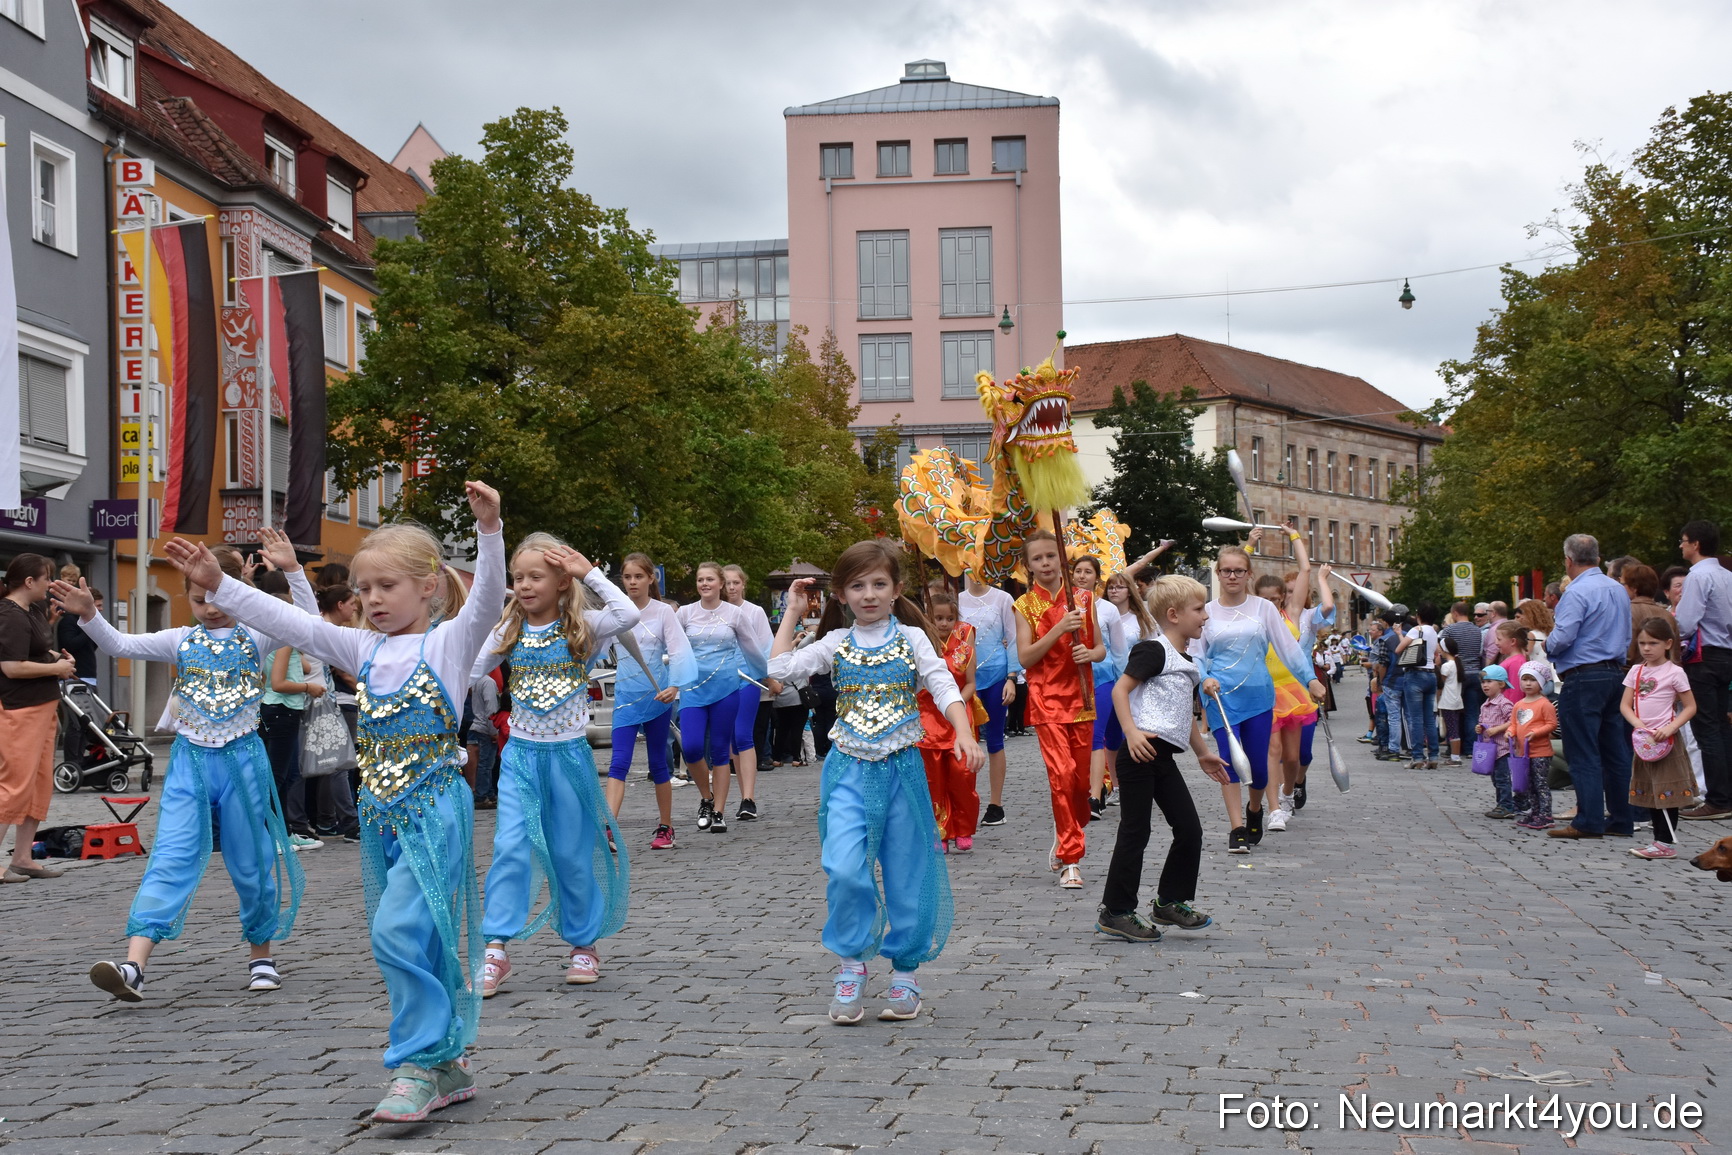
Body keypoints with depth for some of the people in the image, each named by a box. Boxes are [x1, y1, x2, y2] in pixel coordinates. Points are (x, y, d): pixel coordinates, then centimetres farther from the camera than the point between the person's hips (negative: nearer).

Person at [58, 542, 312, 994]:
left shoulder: (256, 636, 0)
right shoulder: (181, 641, 7)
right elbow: (120, 645, 1)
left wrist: (291, 569, -24)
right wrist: (89, 615, -16)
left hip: (242, 757, -1)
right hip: (190, 758, 1)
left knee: (252, 863, 8)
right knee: (170, 859, -10)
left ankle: (261, 956, 27)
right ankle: (134, 966, -21)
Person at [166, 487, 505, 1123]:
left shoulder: (450, 641, -3)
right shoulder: (364, 649, 14)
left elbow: (487, 598, -19)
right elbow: (291, 624, 12)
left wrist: (488, 529, -34)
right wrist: (219, 585, 7)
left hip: (435, 808, -7)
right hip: (380, 813, 7)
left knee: (399, 929, -19)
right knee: (407, 940, 9)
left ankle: (418, 1064, -11)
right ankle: (446, 1066, 19)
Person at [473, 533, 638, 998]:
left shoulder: (582, 627, -5)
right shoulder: (509, 630, 3)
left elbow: (629, 614, -23)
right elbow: (468, 672, 5)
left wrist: (590, 573, -20)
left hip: (569, 754, -2)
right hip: (521, 754, 2)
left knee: (572, 854, 8)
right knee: (511, 847, -10)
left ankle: (582, 943, 24)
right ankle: (496, 949, -8)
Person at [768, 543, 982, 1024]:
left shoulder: (912, 638, 2)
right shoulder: (836, 644, 6)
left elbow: (943, 686, -8)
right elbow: (780, 666, -1)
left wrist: (964, 734, -24)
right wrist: (792, 610, 4)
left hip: (901, 769, 0)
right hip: (849, 771, 0)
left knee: (907, 874, 6)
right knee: (844, 869, -17)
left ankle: (905, 971, 22)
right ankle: (851, 962, 3)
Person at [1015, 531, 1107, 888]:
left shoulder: (1083, 599, 7)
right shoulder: (1025, 605, 0)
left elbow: (1101, 649, 11)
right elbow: (1024, 657, -9)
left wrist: (1090, 653, -12)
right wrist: (1059, 629, -19)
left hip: (1081, 698, 3)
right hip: (1047, 700, -3)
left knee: (1082, 777, 6)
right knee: (1062, 774, -13)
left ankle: (1066, 837, 33)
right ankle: (1069, 861, -7)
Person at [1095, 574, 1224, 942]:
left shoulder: (1184, 661, 19)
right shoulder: (1153, 650, -10)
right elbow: (1120, 689, -17)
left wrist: (1203, 753, 33)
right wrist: (1131, 732, -27)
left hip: (1163, 759, 9)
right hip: (1141, 754, -9)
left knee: (1190, 830, 9)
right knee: (1134, 833, -4)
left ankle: (1170, 901, 23)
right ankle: (1115, 912, 5)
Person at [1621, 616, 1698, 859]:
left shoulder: (1674, 672, -6)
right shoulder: (1636, 671, 9)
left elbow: (1690, 706, -5)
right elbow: (1625, 705, 7)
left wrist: (1670, 728, -18)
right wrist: (1638, 724, -11)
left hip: (1666, 740, -6)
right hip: (1644, 740, 6)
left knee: (1667, 792, -4)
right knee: (1650, 791, 11)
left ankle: (1665, 843, -2)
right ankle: (1660, 841, 18)